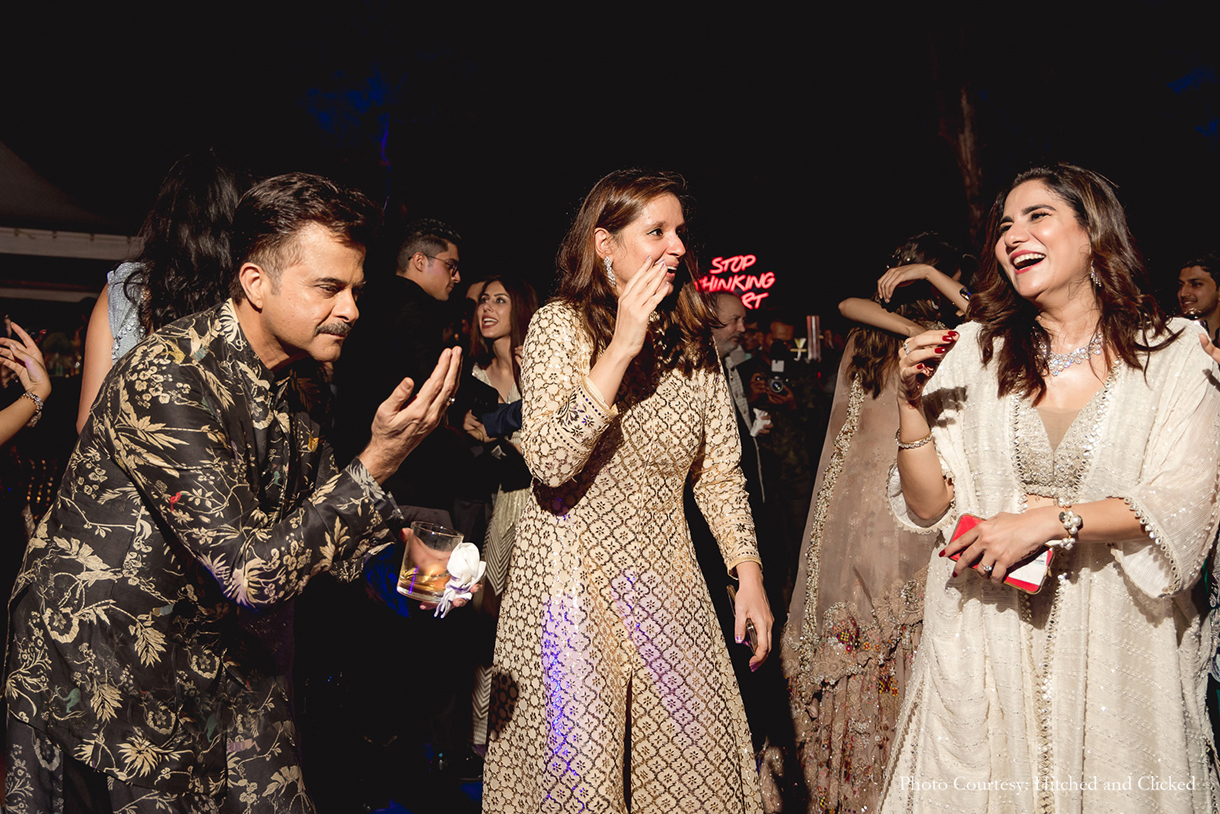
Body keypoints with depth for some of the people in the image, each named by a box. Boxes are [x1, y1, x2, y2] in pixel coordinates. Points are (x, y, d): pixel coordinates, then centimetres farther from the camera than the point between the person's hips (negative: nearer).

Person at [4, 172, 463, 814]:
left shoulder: (303, 382, 0)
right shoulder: (165, 378, -27)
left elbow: (312, 516, 10)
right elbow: (249, 570, -30)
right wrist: (378, 462, -32)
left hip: (221, 651, 7)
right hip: (100, 665, -7)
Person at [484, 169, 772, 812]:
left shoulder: (692, 338, 7)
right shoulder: (559, 324, -8)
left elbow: (718, 470, 10)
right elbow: (548, 463, -22)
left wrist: (748, 572, 3)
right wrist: (621, 349, -23)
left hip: (665, 579, 4)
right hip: (573, 578, -4)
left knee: (696, 759, 8)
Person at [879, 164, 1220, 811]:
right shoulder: (972, 353, -2)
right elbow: (928, 509, -1)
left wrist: (1047, 521, -21)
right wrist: (911, 401, -13)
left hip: (1114, 631, -1)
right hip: (986, 630, 1)